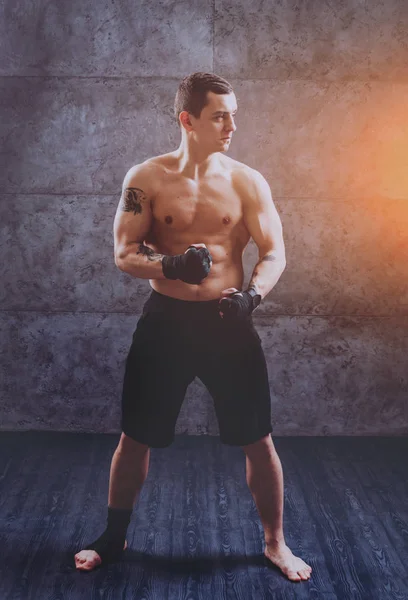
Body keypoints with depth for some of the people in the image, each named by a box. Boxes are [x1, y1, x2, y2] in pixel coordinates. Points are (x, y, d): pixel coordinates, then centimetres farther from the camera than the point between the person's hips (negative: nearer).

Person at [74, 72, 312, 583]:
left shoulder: (247, 181, -2)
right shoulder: (146, 179, -3)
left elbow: (274, 252, -1)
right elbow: (125, 255, -5)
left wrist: (253, 294, -21)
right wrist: (172, 264, -25)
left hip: (227, 321, 0)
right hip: (165, 320, 0)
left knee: (258, 441, 6)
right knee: (135, 438, 10)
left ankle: (275, 543, 29)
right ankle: (114, 538, 34)